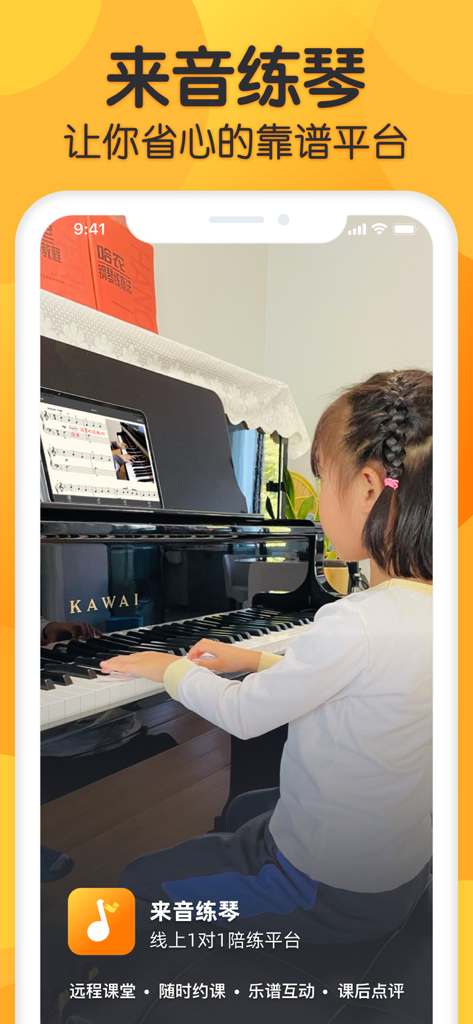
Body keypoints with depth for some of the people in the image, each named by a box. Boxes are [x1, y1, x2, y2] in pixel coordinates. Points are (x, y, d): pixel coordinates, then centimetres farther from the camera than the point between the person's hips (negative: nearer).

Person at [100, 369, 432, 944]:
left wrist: (171, 668, -3)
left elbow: (243, 715, -20)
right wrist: (255, 661, 9)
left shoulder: (355, 625, -35)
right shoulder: (430, 609, -8)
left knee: (138, 881, 7)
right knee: (241, 809, 33)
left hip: (332, 895, -8)